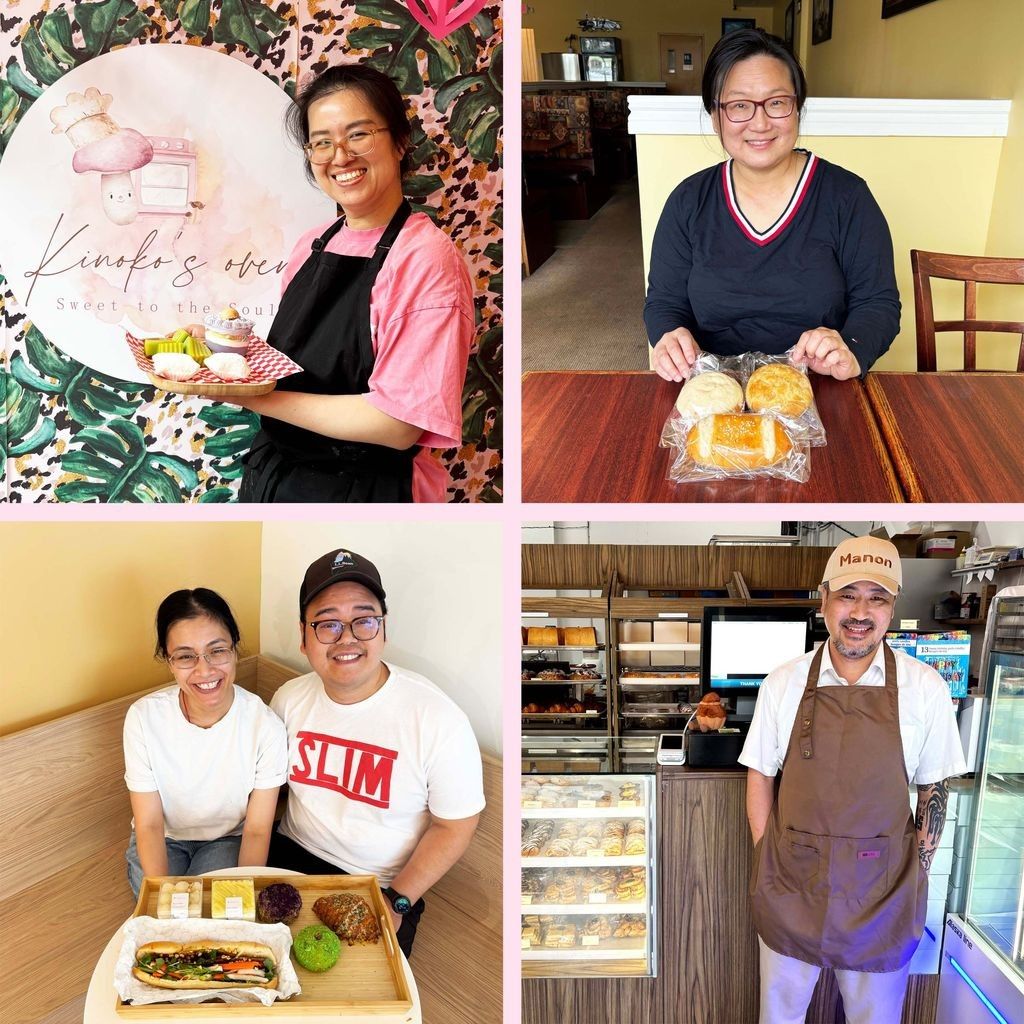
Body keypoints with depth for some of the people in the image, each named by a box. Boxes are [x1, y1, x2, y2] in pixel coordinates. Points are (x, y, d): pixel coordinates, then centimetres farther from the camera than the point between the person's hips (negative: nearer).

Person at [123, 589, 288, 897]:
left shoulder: (265, 726, -24)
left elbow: (257, 831, -14)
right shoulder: (143, 718, -21)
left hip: (229, 839, -1)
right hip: (162, 840, 1)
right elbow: (149, 824, -15)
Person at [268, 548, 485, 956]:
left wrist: (397, 902, -15)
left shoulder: (438, 718, -19)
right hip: (293, 857, 4)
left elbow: (455, 825, -11)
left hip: (384, 885, -4)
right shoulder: (289, 699, -4)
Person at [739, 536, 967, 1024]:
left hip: (882, 889, 0)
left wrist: (918, 876, -1)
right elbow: (760, 777, 3)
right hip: (791, 882, 1)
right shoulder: (783, 684, -5)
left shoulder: (924, 688, -6)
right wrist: (765, 862, -2)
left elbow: (934, 791, 2)